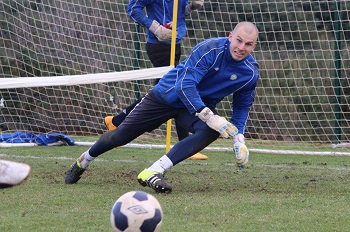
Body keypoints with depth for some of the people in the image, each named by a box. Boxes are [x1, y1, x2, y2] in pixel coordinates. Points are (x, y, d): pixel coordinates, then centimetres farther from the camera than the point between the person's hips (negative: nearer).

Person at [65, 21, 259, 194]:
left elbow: (242, 106, 3)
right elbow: (185, 85, -36)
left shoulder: (251, 72, -14)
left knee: (212, 130, -32)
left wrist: (238, 138, -12)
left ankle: (152, 173, -33)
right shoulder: (209, 49, -29)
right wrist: (209, 116, -45)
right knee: (120, 136, 4)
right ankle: (83, 162, 36)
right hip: (165, 96, -3)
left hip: (203, 105, 3)